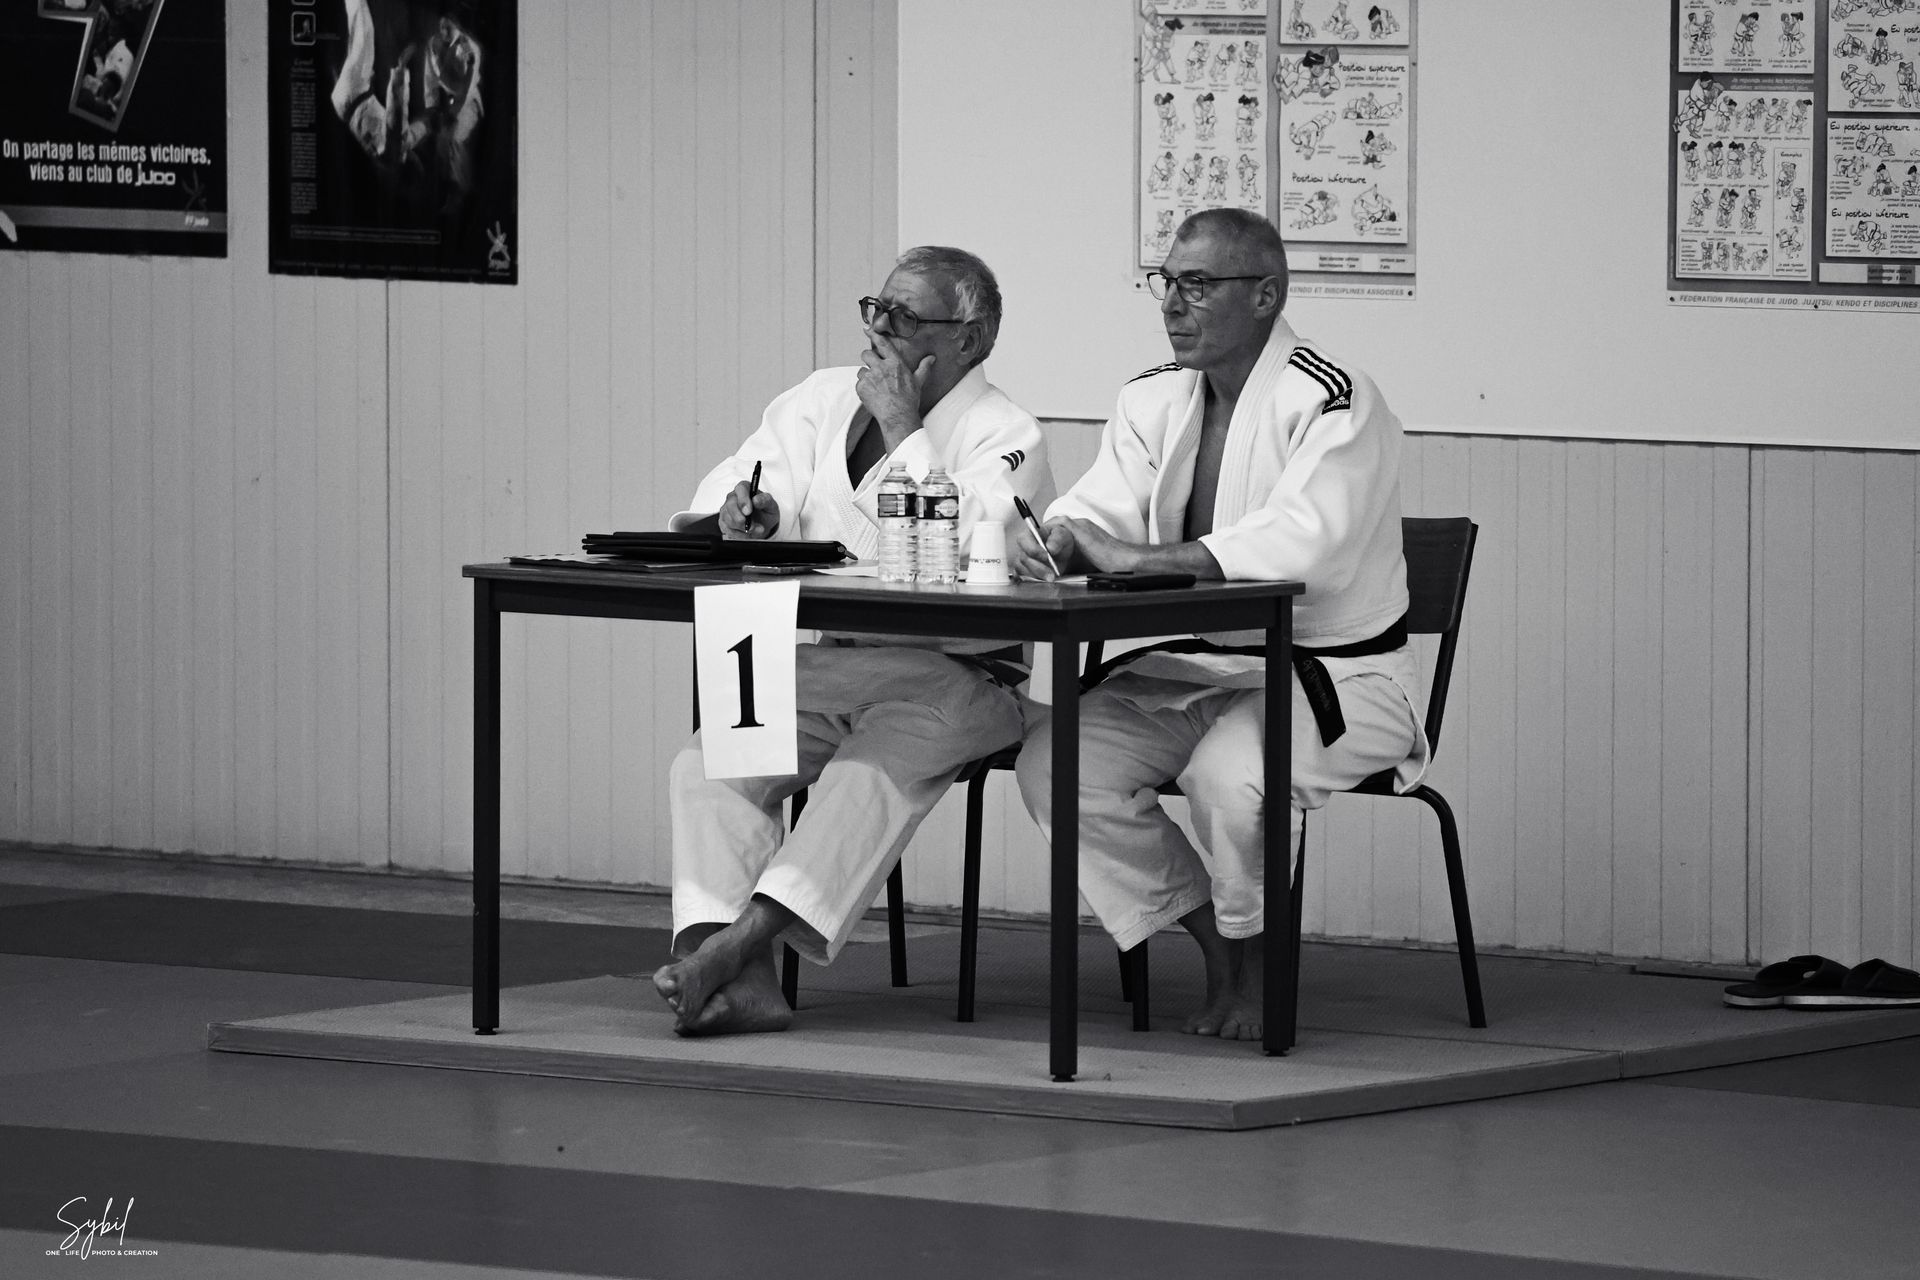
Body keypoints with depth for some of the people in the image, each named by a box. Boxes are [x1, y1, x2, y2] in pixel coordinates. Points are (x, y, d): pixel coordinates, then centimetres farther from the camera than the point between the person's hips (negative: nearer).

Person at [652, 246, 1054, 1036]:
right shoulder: (822, 400, 17)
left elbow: (963, 550, -18)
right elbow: (726, 497, 14)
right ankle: (742, 980, -36)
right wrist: (751, 508, -10)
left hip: (946, 675, -5)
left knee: (875, 772, -35)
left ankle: (739, 939, -45)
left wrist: (902, 431, -13)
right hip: (820, 660, 5)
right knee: (710, 764, -22)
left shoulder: (1004, 436, -1)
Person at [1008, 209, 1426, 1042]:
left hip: (1330, 675, -7)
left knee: (1229, 775, -36)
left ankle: (1261, 964, -6)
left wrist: (1143, 557, -37)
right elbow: (1099, 513, 2)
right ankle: (1217, 952, 1)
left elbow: (1305, 542, -33)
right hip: (1189, 670, 7)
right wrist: (1053, 540, -25)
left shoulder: (1331, 405, -17)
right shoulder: (1155, 401, 10)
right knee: (1056, 762, -15)